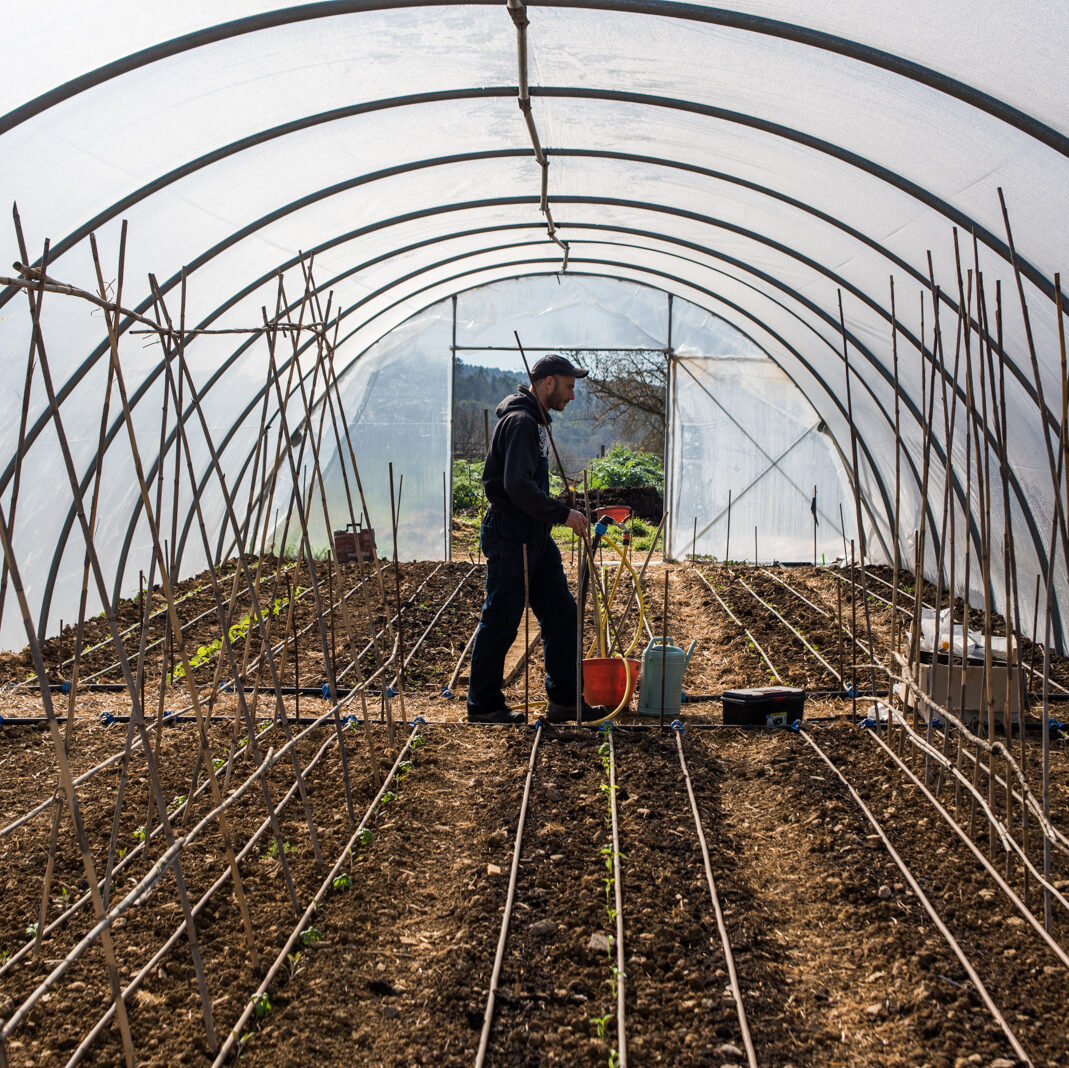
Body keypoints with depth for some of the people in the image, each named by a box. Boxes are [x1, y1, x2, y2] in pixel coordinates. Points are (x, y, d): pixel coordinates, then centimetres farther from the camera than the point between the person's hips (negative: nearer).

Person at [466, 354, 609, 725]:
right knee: (500, 622, -1)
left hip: (535, 535, 10)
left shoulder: (535, 420, 16)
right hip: (510, 537, -10)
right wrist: (563, 514, -21)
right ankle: (483, 705, 10)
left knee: (561, 614, 10)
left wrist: (559, 514, 17)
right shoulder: (520, 421, -17)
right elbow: (518, 486, -26)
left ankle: (564, 700, 16)